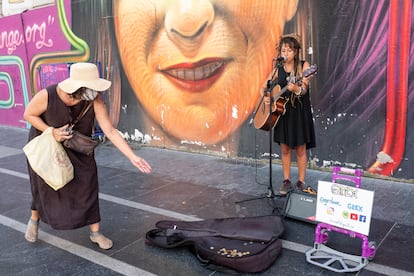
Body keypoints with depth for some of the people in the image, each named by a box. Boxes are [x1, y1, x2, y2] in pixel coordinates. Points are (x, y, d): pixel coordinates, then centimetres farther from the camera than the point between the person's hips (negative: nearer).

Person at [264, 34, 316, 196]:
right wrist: (266, 97, -6)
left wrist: (295, 88, -38)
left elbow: (304, 90, -16)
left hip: (299, 111, -3)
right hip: (281, 111, 4)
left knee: (300, 149, 3)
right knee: (284, 148, 8)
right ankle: (286, 181, 19)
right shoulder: (278, 69, 5)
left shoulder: (304, 65, -5)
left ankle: (301, 182, 14)